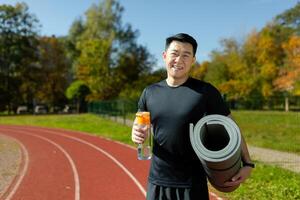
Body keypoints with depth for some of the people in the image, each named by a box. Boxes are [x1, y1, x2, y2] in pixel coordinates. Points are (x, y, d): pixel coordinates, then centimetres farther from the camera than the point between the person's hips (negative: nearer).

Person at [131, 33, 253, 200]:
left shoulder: (205, 91, -8)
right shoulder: (150, 93, 2)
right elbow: (138, 126, 12)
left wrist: (247, 163, -12)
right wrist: (136, 134, -10)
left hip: (193, 184, -3)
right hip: (157, 181, 3)